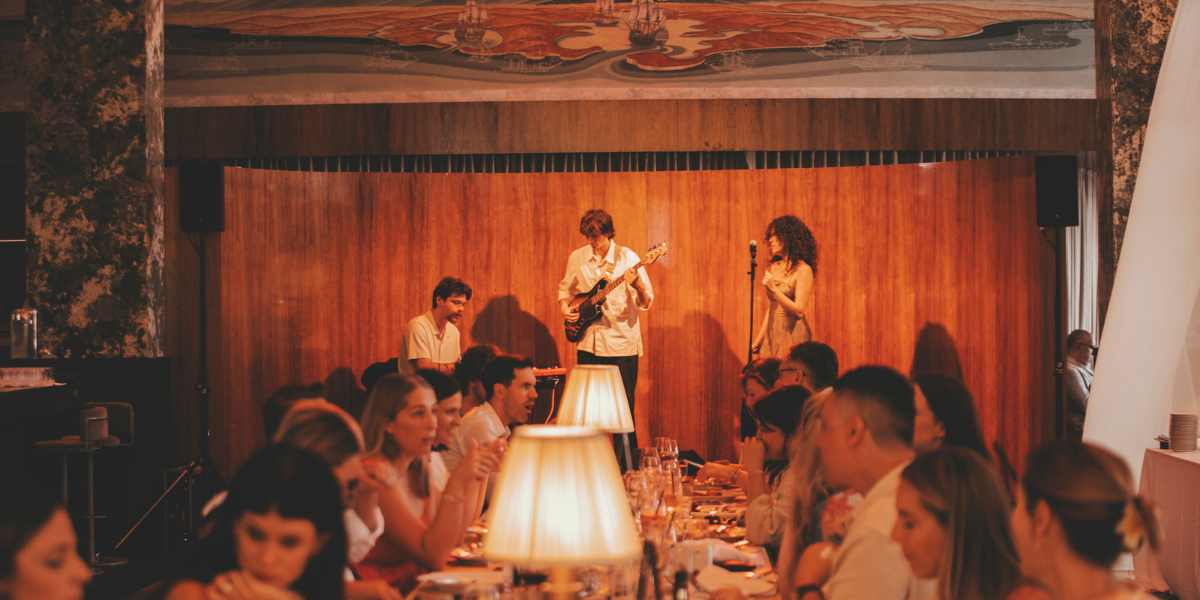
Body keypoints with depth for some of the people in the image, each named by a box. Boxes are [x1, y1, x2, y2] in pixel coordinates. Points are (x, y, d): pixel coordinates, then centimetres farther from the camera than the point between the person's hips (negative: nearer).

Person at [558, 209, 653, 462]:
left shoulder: (627, 258, -6)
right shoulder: (577, 258, 5)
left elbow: (646, 303, -7)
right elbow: (565, 288, 22)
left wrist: (638, 287, -28)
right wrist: (564, 307, 2)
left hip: (621, 344, -4)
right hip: (588, 342, 4)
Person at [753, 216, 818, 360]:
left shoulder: (803, 270, -10)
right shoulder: (774, 267, 10)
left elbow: (799, 311, -16)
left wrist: (773, 288, -20)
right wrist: (759, 339, 14)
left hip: (793, 334, -6)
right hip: (773, 334, 6)